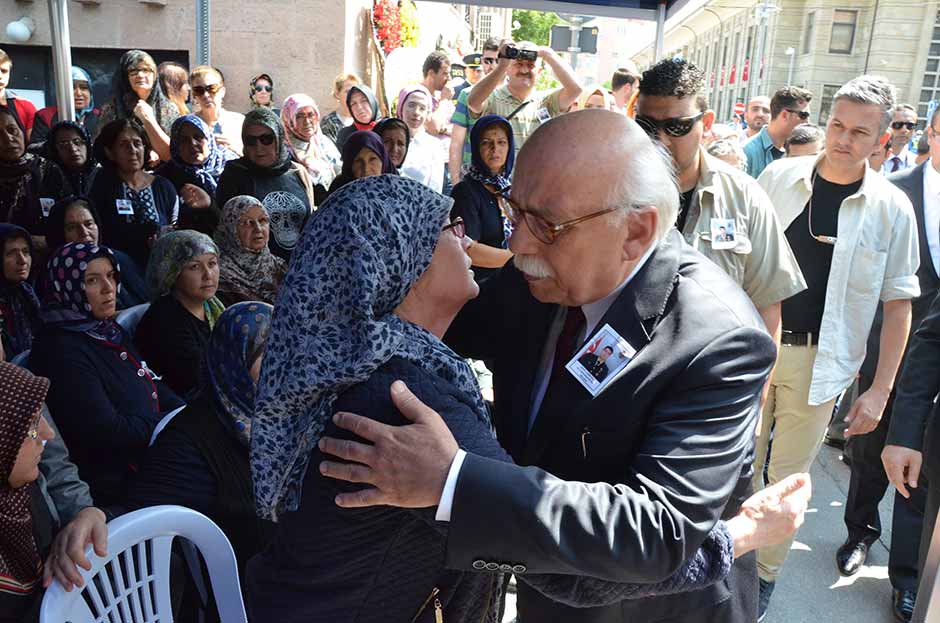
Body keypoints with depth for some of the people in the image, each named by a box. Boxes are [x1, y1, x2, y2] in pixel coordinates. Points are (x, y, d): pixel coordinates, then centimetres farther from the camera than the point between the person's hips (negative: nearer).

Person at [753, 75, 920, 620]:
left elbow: (898, 305, -1)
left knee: (788, 477, 10)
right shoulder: (778, 177, -2)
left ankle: (767, 573, 31)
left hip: (819, 360, -1)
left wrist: (880, 390, -4)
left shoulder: (892, 208, -5)